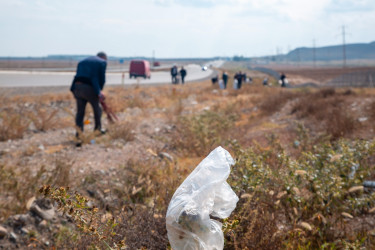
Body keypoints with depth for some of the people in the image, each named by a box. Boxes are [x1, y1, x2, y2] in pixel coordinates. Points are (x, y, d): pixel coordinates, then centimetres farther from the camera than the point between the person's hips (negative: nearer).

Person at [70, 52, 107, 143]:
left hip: (77, 87, 5)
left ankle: (79, 135, 6)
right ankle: (98, 129, 31)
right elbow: (102, 79, 3)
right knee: (97, 109, 17)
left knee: (80, 111, 11)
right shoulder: (102, 62, 9)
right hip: (89, 88, -5)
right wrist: (99, 91, 18)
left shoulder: (83, 61, 25)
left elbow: (78, 75, 16)